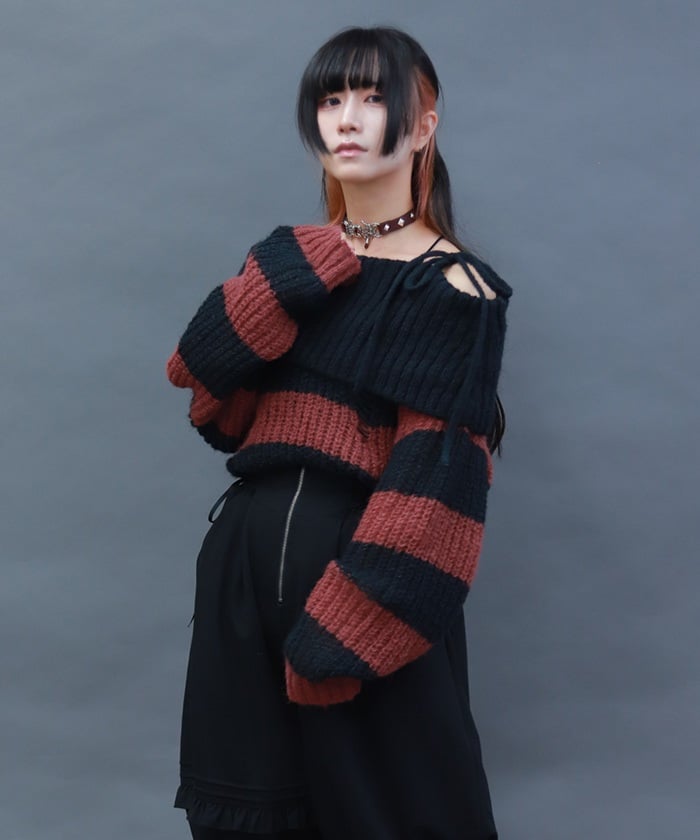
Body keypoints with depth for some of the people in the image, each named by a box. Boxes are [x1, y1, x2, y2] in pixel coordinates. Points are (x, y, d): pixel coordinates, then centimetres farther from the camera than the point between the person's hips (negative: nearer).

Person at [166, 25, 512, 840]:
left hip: (366, 578, -6)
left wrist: (346, 632, -23)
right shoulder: (294, 258, 11)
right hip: (249, 560, 6)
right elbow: (216, 410, 1)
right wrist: (301, 275, -8)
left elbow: (436, 480, -15)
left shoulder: (449, 285, -8)